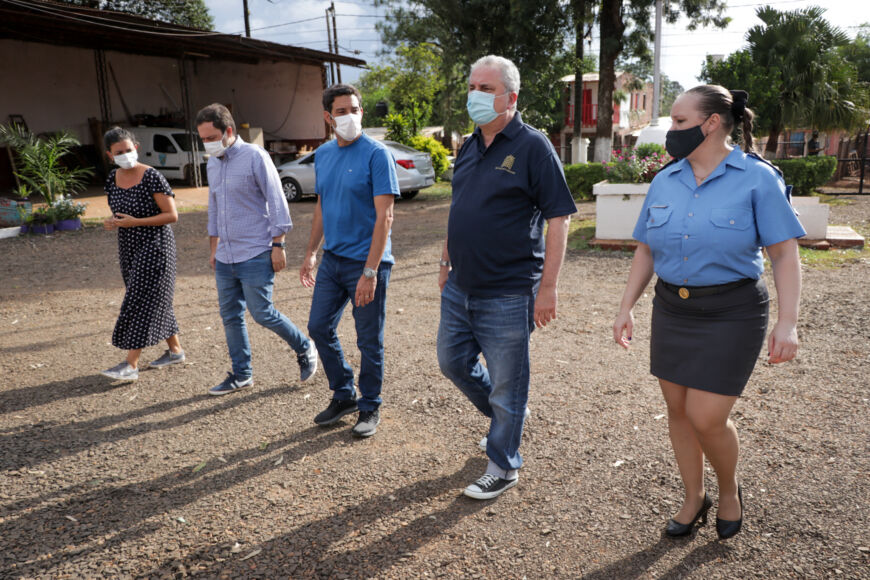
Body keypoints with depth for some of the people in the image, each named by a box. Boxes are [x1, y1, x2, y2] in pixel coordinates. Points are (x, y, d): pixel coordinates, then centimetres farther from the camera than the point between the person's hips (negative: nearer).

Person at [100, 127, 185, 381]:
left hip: (154, 248, -8)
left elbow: (172, 215, -15)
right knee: (154, 302, 14)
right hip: (129, 249, 8)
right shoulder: (112, 178, 6)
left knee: (141, 303, -8)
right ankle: (175, 350, 26)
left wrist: (135, 222, -22)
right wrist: (112, 222, -4)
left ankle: (131, 365, -4)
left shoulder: (151, 177, -15)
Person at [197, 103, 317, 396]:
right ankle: (241, 375, 22)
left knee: (262, 313, -6)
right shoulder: (212, 163, 12)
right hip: (225, 257, 7)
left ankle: (304, 349, 17)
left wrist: (278, 245, -14)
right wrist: (214, 248, 21)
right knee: (230, 316, 9)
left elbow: (276, 202, -10)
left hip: (255, 254, -7)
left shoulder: (255, 157, -9)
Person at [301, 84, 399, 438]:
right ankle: (344, 395, 31)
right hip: (332, 259, 7)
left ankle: (369, 408, 23)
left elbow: (384, 217, -17)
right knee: (319, 328, 13)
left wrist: (370, 272, -22)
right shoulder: (322, 155, 9)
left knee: (369, 341, 4)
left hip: (366, 262, -7)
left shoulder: (376, 155, -12)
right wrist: (311, 253, 17)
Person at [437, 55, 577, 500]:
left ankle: (503, 466, 25)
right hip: (460, 288, 8)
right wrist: (446, 263, 18)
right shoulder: (469, 148, 11)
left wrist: (547, 287, -18)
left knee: (506, 385, 5)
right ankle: (505, 418, 43)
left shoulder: (532, 147, -11)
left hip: (507, 295, -8)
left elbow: (558, 218, -14)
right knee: (453, 363, 20)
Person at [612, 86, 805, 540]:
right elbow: (646, 250, 9)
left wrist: (787, 322, -18)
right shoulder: (665, 182, 4)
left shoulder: (757, 178, -9)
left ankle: (729, 490, 26)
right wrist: (626, 308, 4)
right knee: (678, 409, 11)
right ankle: (694, 498, 32)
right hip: (672, 309, 5)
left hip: (730, 314, -5)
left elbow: (784, 253, -10)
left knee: (706, 417, -6)